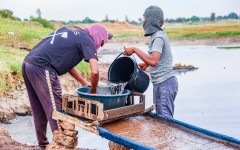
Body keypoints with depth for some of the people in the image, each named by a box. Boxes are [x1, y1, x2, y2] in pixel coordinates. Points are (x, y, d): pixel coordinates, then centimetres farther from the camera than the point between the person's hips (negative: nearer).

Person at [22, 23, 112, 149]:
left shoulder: (70, 30, 22)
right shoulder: (87, 41, -1)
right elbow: (94, 72, -13)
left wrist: (84, 82, 26)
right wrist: (93, 90, 6)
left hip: (28, 62, 9)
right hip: (41, 68, -9)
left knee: (39, 110, 19)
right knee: (56, 110, 2)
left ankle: (43, 143, 32)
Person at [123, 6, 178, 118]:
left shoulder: (158, 37, -17)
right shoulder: (158, 34, 13)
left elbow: (153, 61, -31)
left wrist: (135, 50, -24)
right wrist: (146, 63, 12)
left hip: (165, 83, -10)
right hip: (160, 83, 10)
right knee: (160, 116, 13)